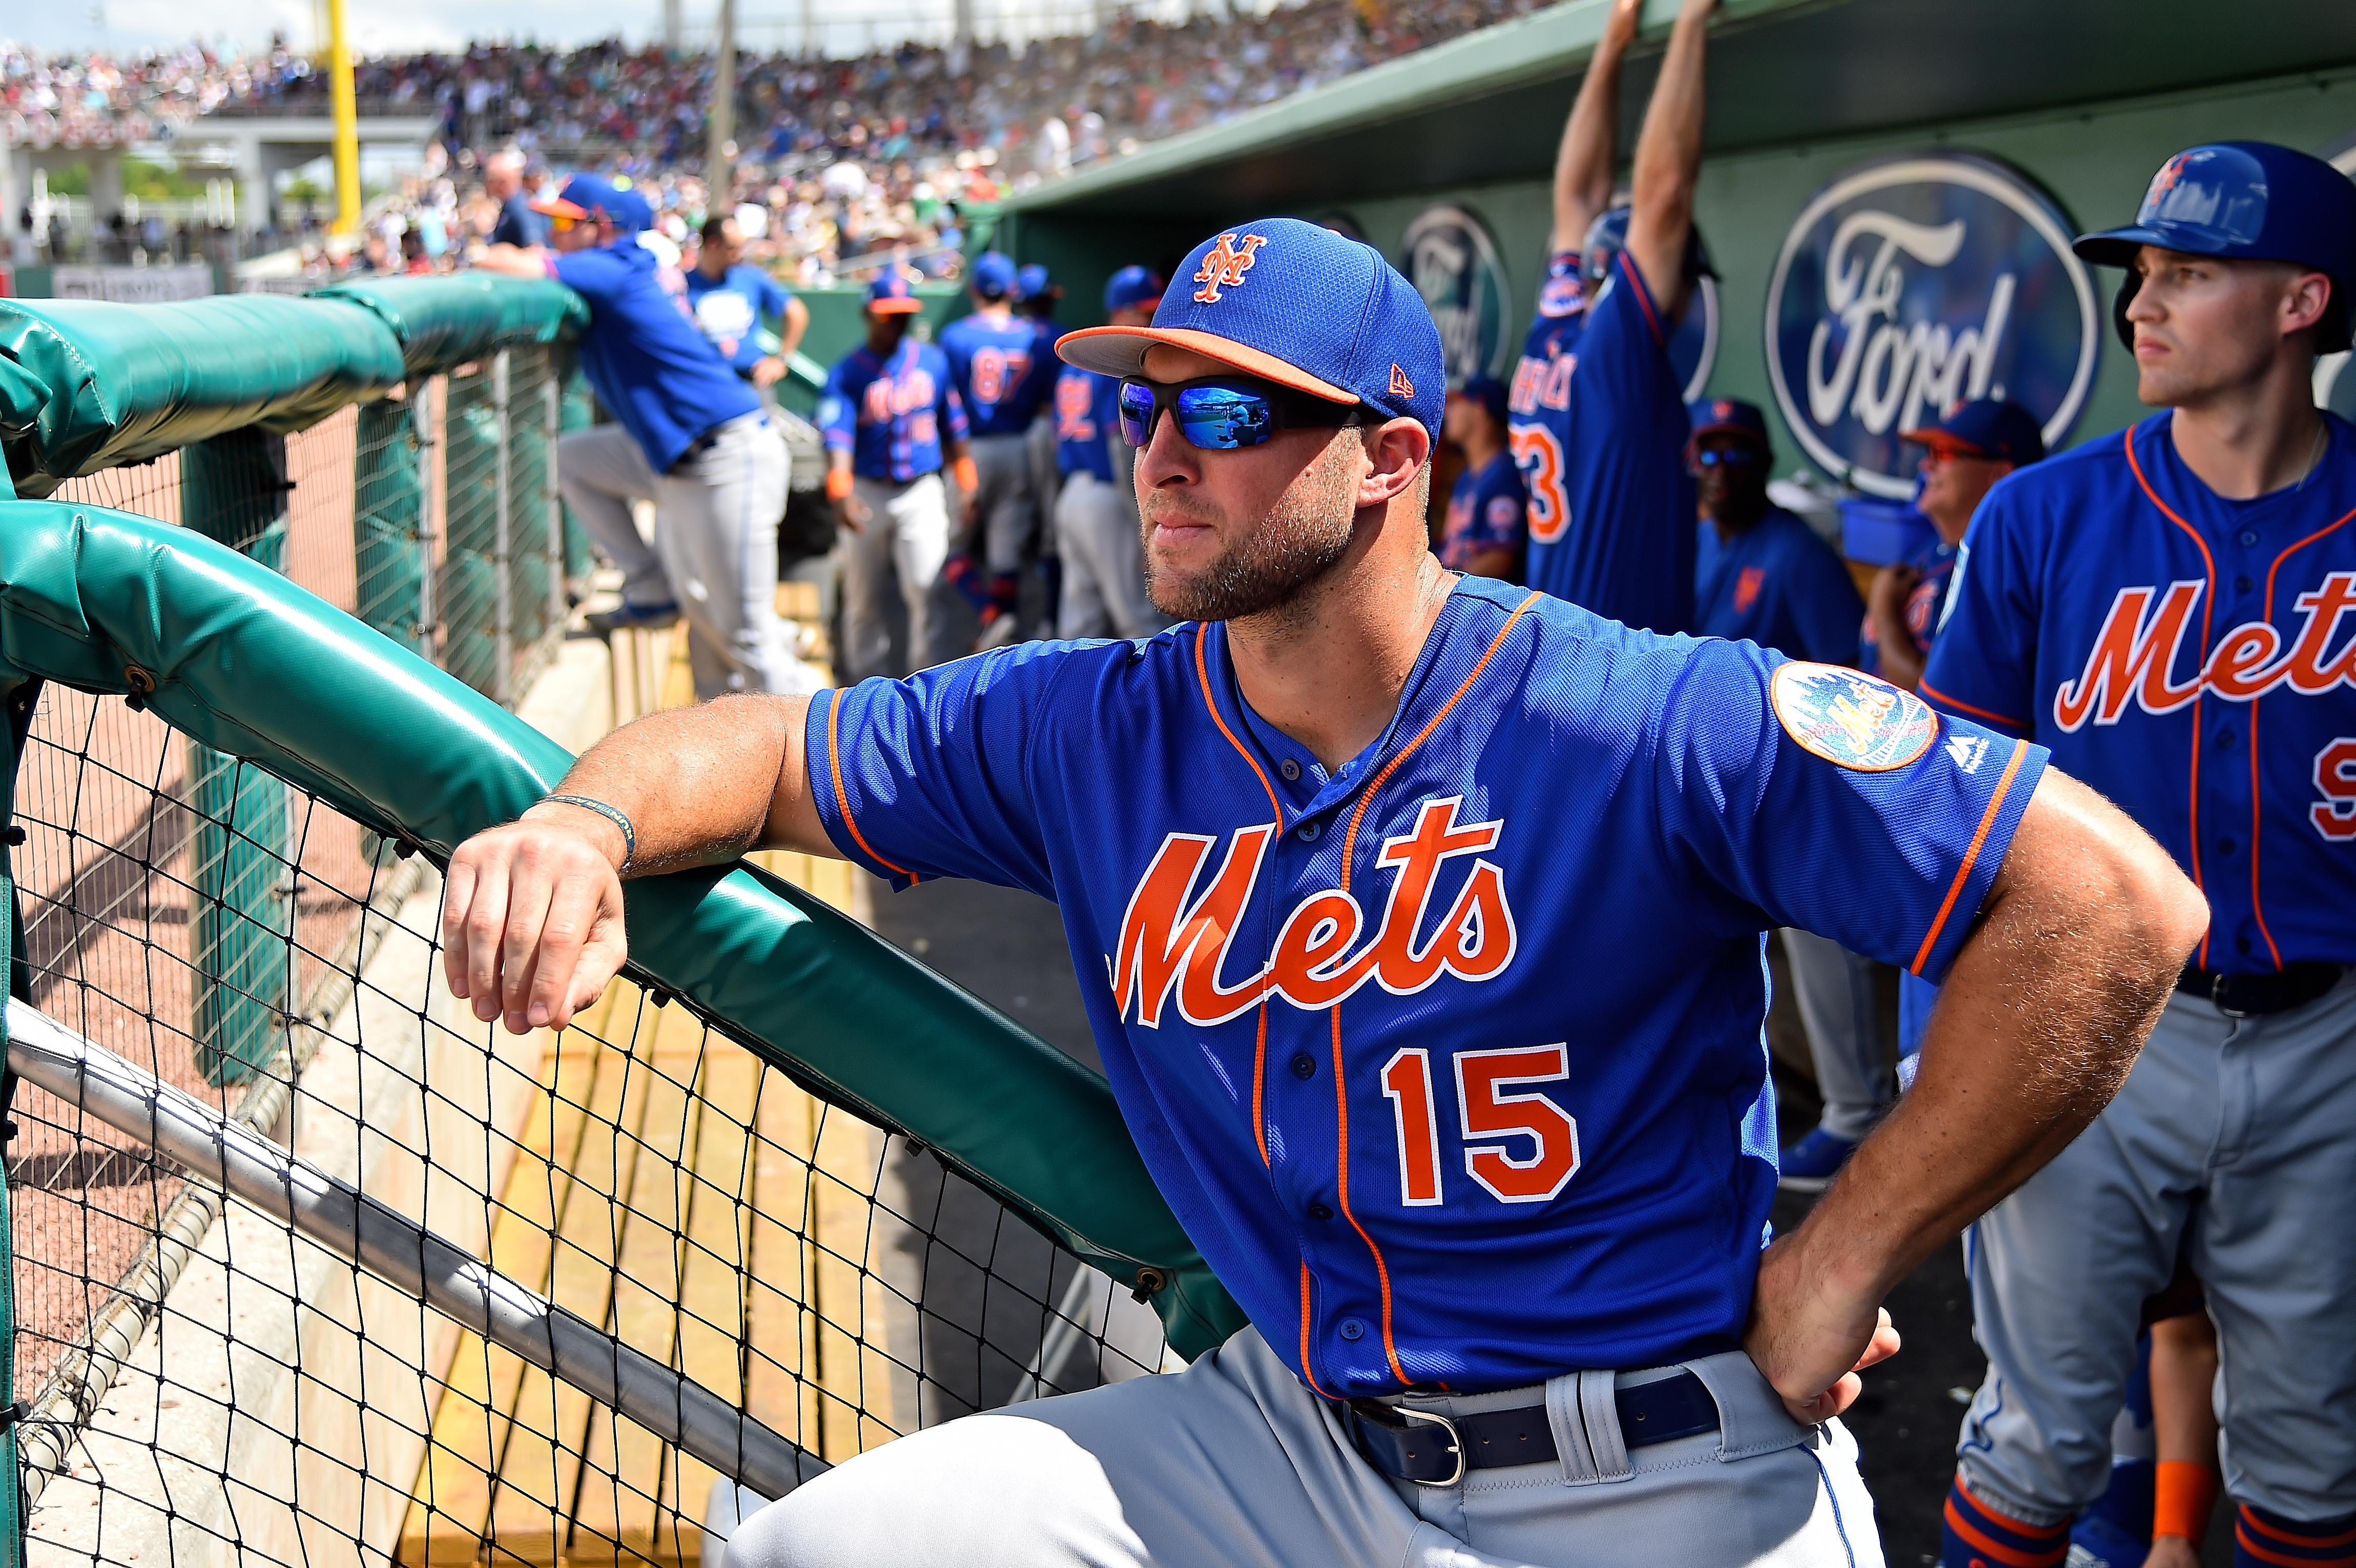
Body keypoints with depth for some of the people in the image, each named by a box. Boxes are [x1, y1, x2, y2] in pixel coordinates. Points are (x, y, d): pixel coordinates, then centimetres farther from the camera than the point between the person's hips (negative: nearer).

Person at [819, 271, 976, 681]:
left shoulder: (933, 361, 7)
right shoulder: (846, 373, -4)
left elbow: (952, 428, 15)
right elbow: (837, 435, -17)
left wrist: (965, 484, 12)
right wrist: (840, 493, -32)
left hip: (922, 493, 1)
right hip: (867, 494, -1)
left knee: (925, 591, -9)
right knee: (863, 598, 5)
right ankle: (870, 681, 17)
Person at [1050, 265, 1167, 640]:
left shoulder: (1075, 361, 15)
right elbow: (1127, 452, -19)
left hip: (1072, 495, 9)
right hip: (1110, 502, -9)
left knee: (1080, 625, 11)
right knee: (1144, 623, -5)